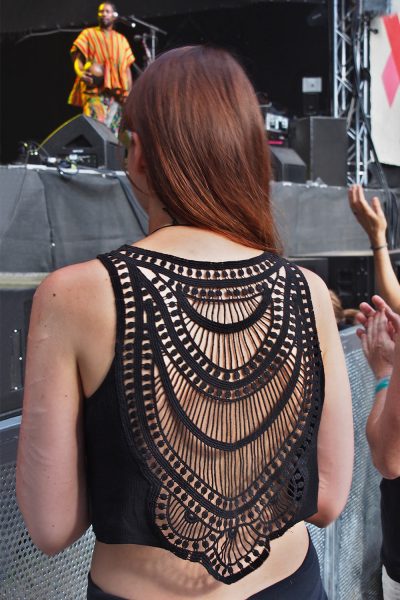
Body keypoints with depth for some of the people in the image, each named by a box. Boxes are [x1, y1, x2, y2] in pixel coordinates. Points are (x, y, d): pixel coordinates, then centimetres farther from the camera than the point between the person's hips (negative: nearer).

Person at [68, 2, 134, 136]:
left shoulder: (121, 40, 20)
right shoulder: (89, 34, 12)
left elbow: (127, 68, 16)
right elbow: (76, 56, 3)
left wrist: (129, 93, 3)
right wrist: (81, 72, -20)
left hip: (117, 93, 3)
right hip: (94, 90, -3)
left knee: (113, 130, -1)